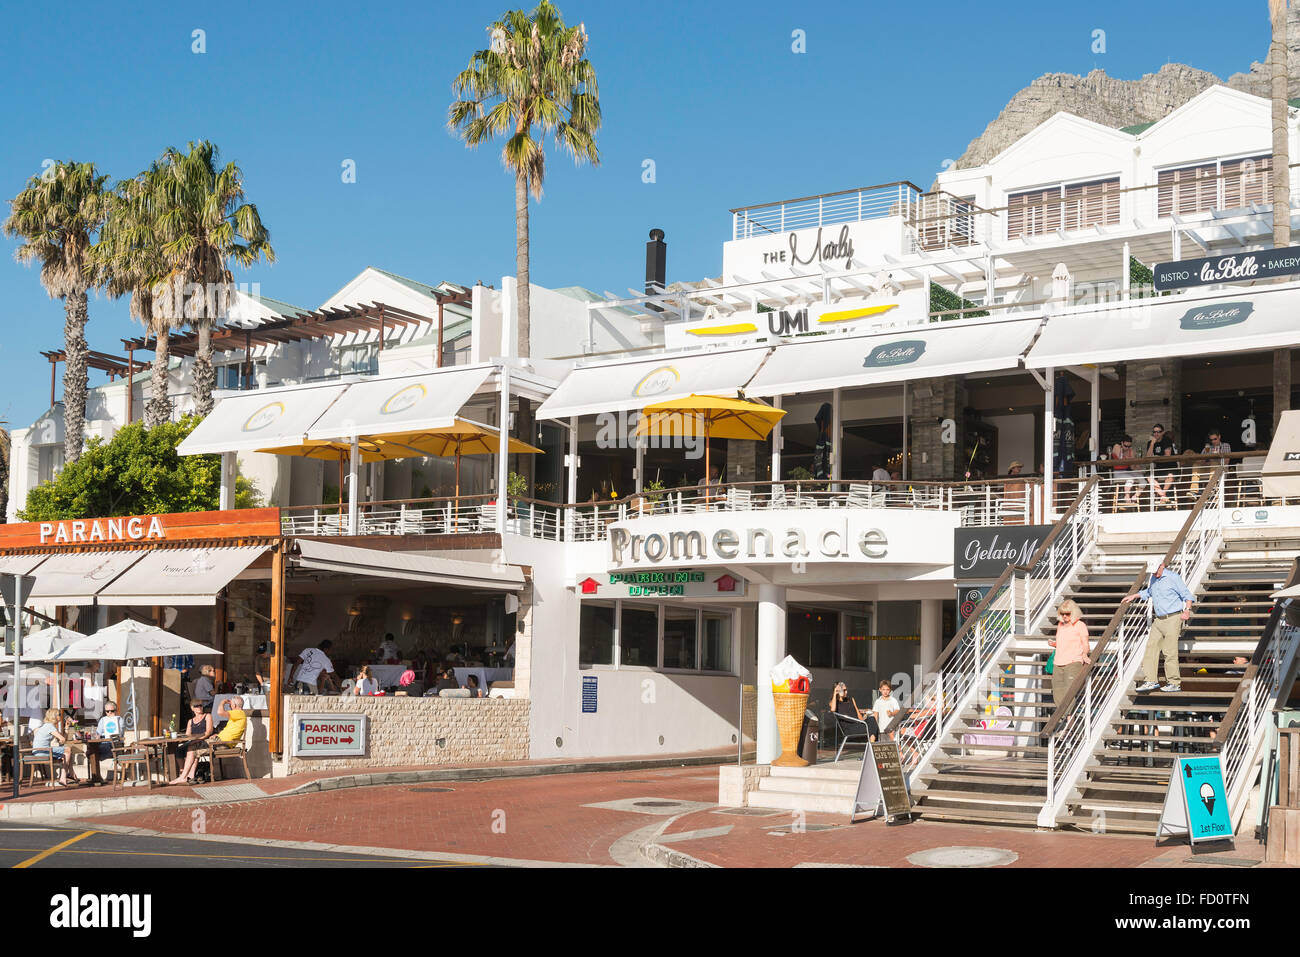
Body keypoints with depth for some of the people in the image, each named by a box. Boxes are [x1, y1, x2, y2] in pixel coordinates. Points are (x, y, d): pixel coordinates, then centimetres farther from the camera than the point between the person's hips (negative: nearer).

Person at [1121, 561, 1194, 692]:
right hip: (1158, 620, 7)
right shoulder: (1152, 579, 13)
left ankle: (1175, 683, -5)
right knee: (1151, 648, 0)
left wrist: (1187, 610, -22)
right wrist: (1133, 596, 35)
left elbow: (1187, 595, -7)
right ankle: (1150, 680, 2)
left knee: (1169, 651, -10)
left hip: (1173, 619, -7)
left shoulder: (1173, 577, -6)